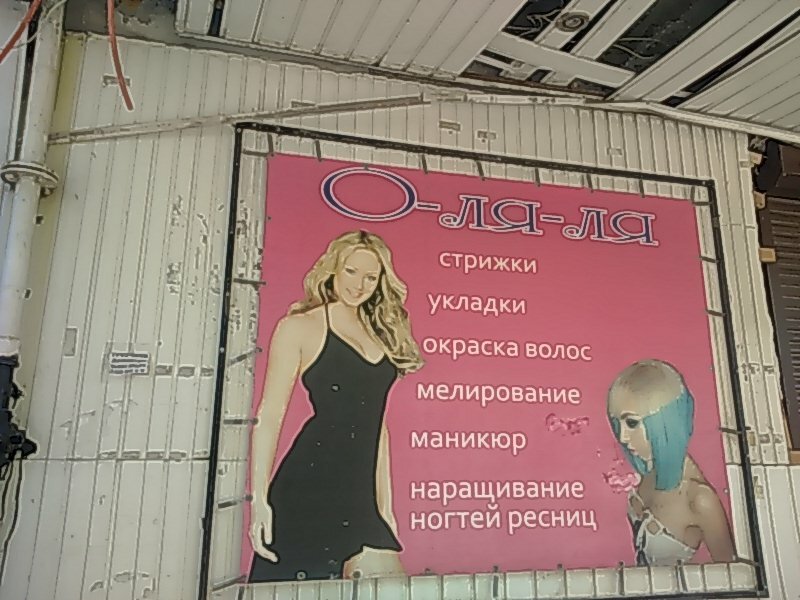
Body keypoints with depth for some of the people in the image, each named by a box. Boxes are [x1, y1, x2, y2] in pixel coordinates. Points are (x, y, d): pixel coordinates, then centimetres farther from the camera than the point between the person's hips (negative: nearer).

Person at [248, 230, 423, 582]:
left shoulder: (380, 335, 18)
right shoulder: (301, 327, 2)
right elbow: (270, 415, -4)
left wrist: (384, 503, 17)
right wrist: (260, 498, -11)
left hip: (359, 495, 6)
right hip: (308, 488, -5)